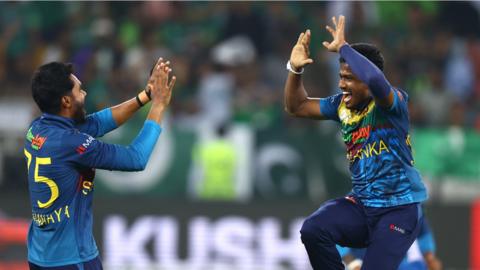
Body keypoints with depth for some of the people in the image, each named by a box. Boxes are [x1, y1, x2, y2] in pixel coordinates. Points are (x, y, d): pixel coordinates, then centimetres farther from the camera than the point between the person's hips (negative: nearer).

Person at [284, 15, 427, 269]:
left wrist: (342, 47, -26)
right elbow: (297, 106, 16)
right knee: (312, 230, -22)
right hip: (361, 205, 5)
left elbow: (375, 80, -38)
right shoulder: (342, 104, 5)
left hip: (398, 209, -5)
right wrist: (295, 69, -1)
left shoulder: (391, 103, -14)